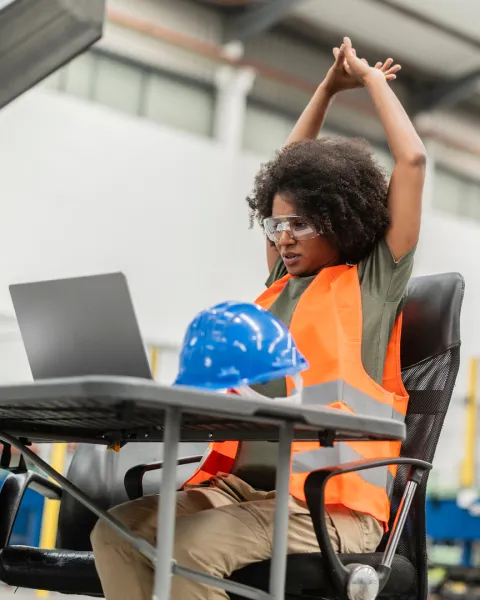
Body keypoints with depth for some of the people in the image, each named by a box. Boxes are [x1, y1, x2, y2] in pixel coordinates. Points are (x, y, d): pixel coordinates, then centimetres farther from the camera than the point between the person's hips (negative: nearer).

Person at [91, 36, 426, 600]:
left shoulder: (374, 283, 5)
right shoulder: (283, 285, 21)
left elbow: (412, 161, 0)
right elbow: (288, 175, 32)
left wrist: (372, 80, 14)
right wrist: (327, 89, 34)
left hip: (327, 501, -6)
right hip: (240, 483, 6)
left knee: (189, 547, -32)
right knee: (116, 530, -19)